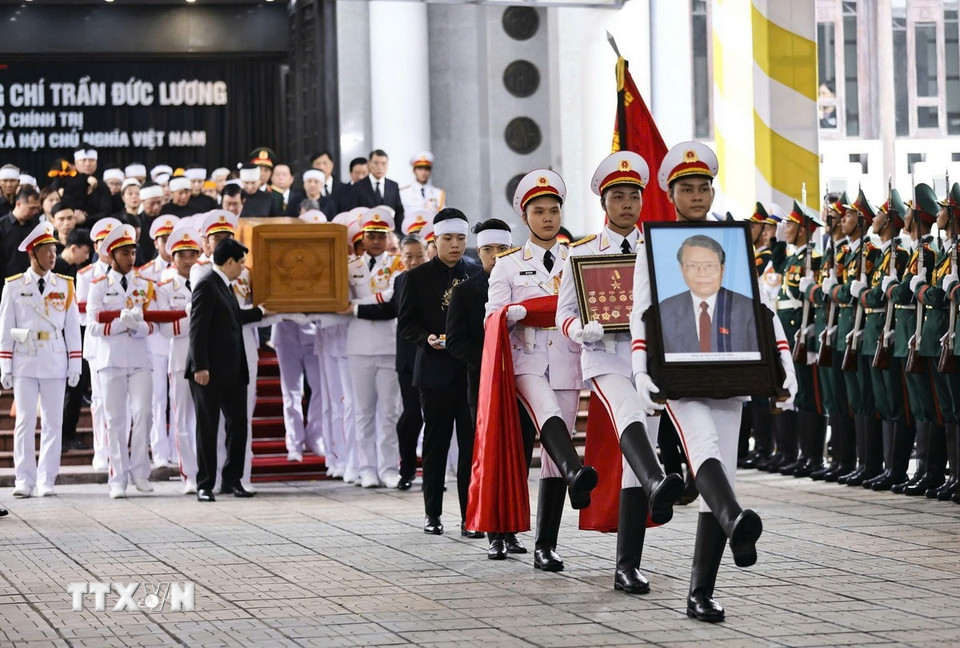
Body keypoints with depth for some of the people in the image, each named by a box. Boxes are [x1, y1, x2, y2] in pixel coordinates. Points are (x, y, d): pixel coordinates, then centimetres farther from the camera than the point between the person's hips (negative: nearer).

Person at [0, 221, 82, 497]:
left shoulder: (65, 286, 6)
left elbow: (73, 328, 6)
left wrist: (75, 366, 2)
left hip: (55, 363, 2)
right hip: (24, 363, -2)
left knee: (53, 422, 2)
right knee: (25, 421, -2)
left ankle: (46, 481, 8)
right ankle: (24, 480, 2)